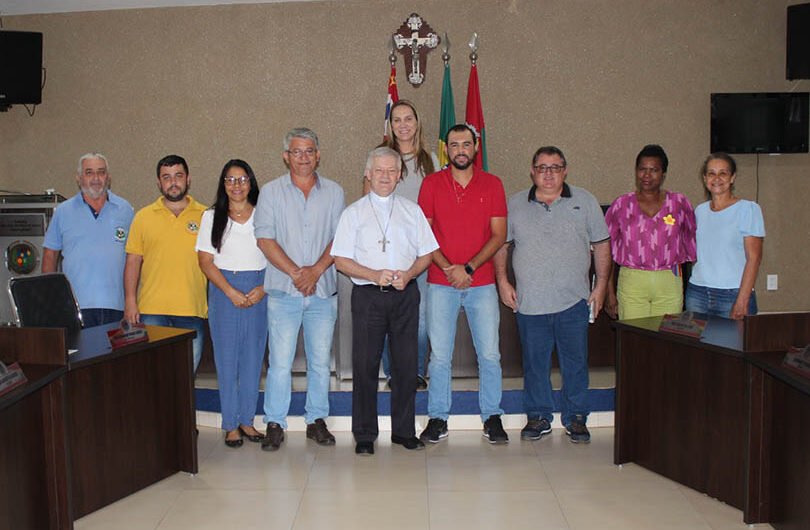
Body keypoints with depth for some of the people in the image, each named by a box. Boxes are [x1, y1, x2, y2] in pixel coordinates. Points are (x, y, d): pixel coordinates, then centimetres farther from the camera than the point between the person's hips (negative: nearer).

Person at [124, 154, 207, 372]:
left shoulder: (205, 216, 6)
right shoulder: (143, 217, 8)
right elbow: (133, 261, 7)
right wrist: (130, 301, -1)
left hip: (192, 309, 0)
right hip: (152, 309, 0)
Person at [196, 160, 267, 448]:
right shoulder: (211, 217, 6)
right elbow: (206, 261, 1)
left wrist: (263, 288, -11)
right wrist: (231, 292, -10)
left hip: (259, 291, 1)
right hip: (224, 291, -1)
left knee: (253, 356, 5)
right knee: (226, 357, 1)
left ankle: (247, 420, 17)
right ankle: (230, 424, 10)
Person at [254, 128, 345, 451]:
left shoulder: (334, 192, 8)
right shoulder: (271, 191, 5)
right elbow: (265, 239, -3)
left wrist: (315, 271, -12)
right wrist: (295, 272, -12)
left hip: (323, 291, 2)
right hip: (283, 291, -1)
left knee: (320, 361, 7)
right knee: (280, 361, -1)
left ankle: (316, 420, 19)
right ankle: (275, 424, 9)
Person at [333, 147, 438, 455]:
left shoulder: (412, 210, 13)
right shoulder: (354, 213, 7)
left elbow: (426, 254, 10)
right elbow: (341, 260, 1)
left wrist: (408, 274, -10)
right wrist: (375, 275, -14)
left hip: (405, 294, 2)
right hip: (367, 294, -2)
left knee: (406, 363, 5)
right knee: (365, 365, 0)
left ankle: (404, 431, 17)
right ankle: (364, 435, 10)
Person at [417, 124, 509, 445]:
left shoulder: (492, 184, 4)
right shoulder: (431, 184, 4)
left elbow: (499, 235, -1)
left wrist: (468, 268, -11)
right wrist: (448, 268, -11)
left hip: (481, 283, 1)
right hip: (441, 283, 0)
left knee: (489, 354, 3)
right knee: (440, 355, 3)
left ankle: (492, 417, 16)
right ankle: (437, 419, 14)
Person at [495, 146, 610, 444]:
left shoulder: (584, 202, 5)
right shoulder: (515, 205, 6)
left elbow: (601, 245, 8)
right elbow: (501, 245, 11)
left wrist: (601, 285, 3)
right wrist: (502, 281, 1)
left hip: (573, 300, 0)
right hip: (529, 302, 1)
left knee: (575, 362, 7)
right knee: (534, 363, 8)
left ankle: (575, 417, 20)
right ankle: (538, 417, 22)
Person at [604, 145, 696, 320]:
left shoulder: (679, 203, 6)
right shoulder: (621, 205, 5)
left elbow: (691, 247, 11)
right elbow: (606, 251, 7)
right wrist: (610, 293, 3)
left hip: (670, 284, 1)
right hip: (631, 283, 0)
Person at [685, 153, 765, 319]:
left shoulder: (749, 209, -3)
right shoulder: (700, 210, 12)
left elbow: (754, 258, -8)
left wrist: (742, 301, -15)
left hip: (733, 294, -4)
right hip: (697, 293, 4)